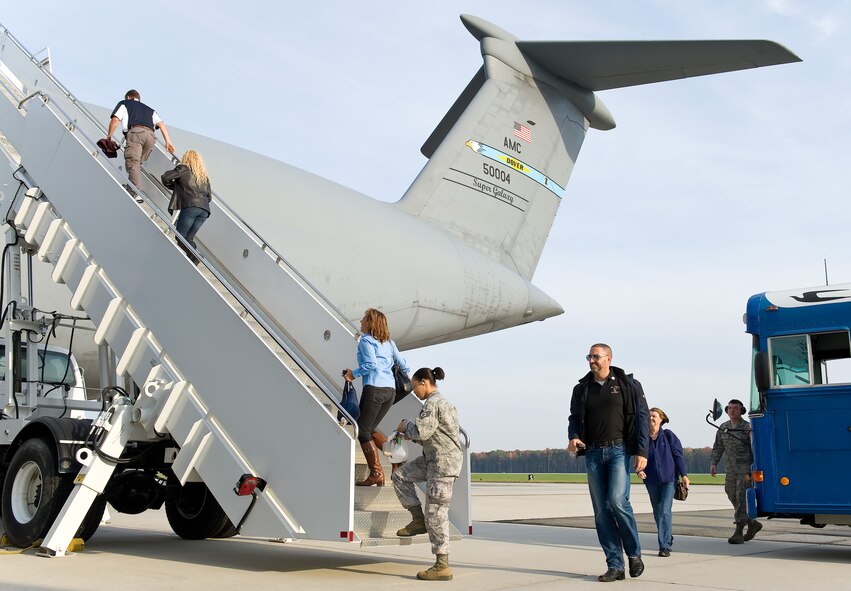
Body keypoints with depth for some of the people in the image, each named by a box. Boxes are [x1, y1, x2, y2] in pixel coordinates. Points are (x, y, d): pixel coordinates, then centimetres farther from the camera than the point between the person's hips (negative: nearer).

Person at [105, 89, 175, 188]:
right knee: (137, 163, 14)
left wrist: (109, 136, 23)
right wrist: (168, 142, 12)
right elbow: (161, 124, 21)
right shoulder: (149, 109, 38)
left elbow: (115, 120, 11)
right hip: (150, 135, 5)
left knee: (132, 163, -16)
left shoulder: (124, 104, 28)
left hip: (135, 132, -5)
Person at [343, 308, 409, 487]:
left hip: (374, 388, -7)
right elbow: (404, 366, 21)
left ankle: (376, 473, -8)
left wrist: (354, 373, -4)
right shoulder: (389, 342, 20)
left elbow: (371, 364, -15)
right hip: (391, 390, 7)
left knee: (363, 431, -1)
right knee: (370, 429, 16)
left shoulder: (366, 340, 0)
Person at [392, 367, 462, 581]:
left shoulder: (433, 403, -15)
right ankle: (418, 520, 14)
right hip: (434, 459, 10)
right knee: (400, 477, 13)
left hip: (443, 462, -10)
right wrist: (410, 435, 10)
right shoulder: (440, 402, 16)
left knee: (435, 513, -5)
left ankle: (442, 567, 0)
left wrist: (406, 425, -3)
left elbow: (421, 432, -23)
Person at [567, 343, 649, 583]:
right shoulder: (582, 389, 12)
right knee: (601, 511, 2)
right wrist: (573, 437, -7)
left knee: (617, 501, -19)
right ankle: (615, 565, 8)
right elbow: (575, 418, 14)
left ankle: (634, 554, 3)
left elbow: (642, 417, 0)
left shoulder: (628, 385, 3)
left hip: (619, 450, -4)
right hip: (593, 453, 4)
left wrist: (641, 451, -8)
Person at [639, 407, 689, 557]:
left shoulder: (668, 435, -3)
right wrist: (639, 470, -14)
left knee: (665, 511, -13)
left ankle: (665, 546, -11)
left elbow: (678, 455, -1)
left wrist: (683, 474, -4)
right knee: (657, 512, 13)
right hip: (652, 481, 3)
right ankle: (667, 537, 36)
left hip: (669, 479, -3)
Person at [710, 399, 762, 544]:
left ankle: (739, 532, -12)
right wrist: (713, 463, -1)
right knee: (733, 498, 11)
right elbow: (718, 448, 12)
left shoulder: (748, 427, -8)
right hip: (731, 470, 6)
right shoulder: (723, 428, 8)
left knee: (742, 498, -12)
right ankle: (752, 524, 31)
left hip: (746, 469, -6)